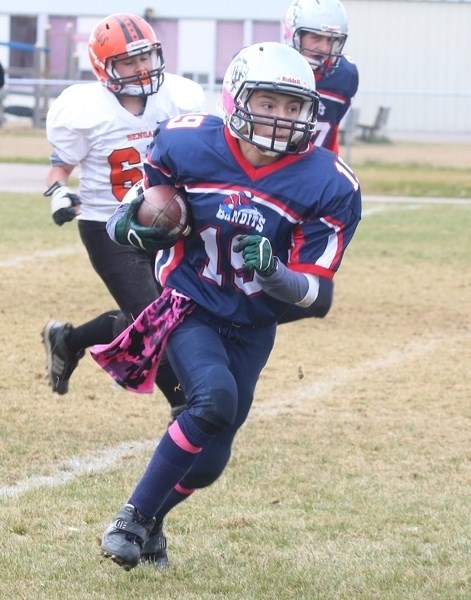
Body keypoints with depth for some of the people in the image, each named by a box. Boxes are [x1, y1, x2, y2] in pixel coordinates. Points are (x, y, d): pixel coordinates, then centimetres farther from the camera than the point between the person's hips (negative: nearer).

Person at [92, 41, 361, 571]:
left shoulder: (327, 186, -15)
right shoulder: (186, 145, -13)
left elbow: (311, 292, -11)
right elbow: (145, 206, 7)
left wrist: (273, 272, -33)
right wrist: (129, 224, -16)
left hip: (251, 329, 3)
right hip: (188, 308, -2)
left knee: (207, 463, 5)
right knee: (215, 399, -30)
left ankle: (150, 516, 37)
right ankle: (133, 517, -16)